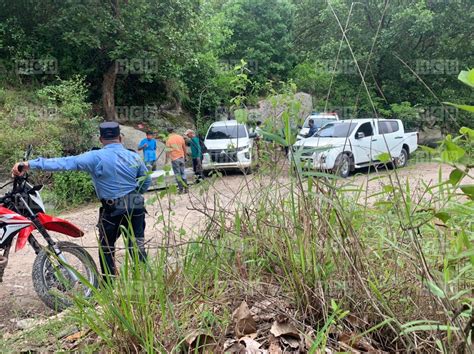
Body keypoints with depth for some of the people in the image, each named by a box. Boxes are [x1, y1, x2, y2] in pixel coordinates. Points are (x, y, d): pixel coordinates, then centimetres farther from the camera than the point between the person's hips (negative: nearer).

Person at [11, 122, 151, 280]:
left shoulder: (96, 157, -11)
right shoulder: (134, 157, 3)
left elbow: (66, 163, -20)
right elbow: (146, 182, 11)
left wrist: (30, 164, -23)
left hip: (113, 210, -3)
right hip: (136, 208, 3)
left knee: (106, 248, 14)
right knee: (137, 247, 9)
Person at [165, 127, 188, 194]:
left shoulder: (169, 139, -9)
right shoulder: (180, 137, 3)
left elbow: (168, 151, -10)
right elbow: (184, 148, 9)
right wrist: (185, 155, 21)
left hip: (174, 158, -4)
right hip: (181, 157, 4)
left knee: (178, 174, 2)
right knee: (183, 173, 13)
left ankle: (181, 190, 2)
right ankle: (186, 189, 13)